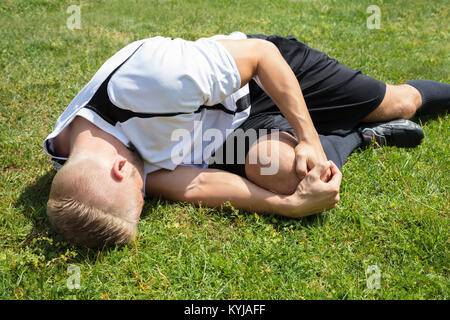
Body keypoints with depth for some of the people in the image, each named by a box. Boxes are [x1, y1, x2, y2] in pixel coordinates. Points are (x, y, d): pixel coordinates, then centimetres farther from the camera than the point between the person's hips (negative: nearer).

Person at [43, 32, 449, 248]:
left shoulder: (150, 76, -43)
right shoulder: (71, 159, -24)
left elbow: (261, 53, -27)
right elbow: (189, 185, -27)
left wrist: (309, 140, -26)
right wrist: (291, 205, -39)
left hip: (268, 73, -2)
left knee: (396, 104, 7)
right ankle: (365, 135, 4)